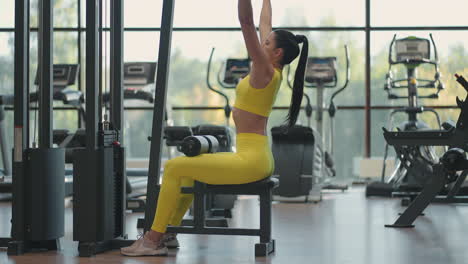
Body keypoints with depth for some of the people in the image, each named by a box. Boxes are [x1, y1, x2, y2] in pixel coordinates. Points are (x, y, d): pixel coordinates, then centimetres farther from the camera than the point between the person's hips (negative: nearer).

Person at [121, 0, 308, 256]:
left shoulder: (265, 71, -13)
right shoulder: (270, 71, 11)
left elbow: (247, 22, -20)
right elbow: (263, 24, 24)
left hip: (250, 160, -10)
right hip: (257, 158, 10)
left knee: (174, 167, -7)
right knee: (190, 164, 26)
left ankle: (153, 240, -2)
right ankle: (169, 232, 28)